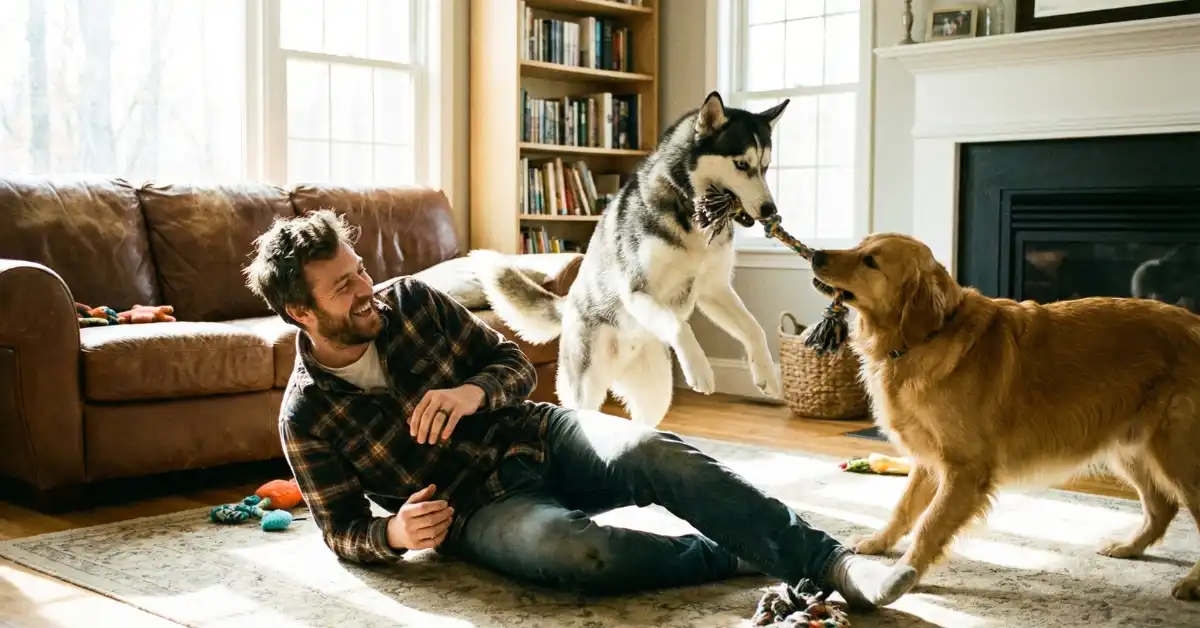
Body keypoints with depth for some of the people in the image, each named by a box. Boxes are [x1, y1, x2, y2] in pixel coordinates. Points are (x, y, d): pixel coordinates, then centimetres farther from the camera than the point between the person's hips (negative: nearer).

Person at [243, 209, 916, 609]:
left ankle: (826, 561, -29)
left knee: (651, 452, -29)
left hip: (538, 436, 3)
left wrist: (474, 392, -19)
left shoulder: (413, 299, 0)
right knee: (573, 549, -37)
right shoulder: (306, 418, -6)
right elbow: (342, 529, 1)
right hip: (479, 507, -3)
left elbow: (516, 362, 5)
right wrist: (392, 535, -23)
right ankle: (738, 559, -17)